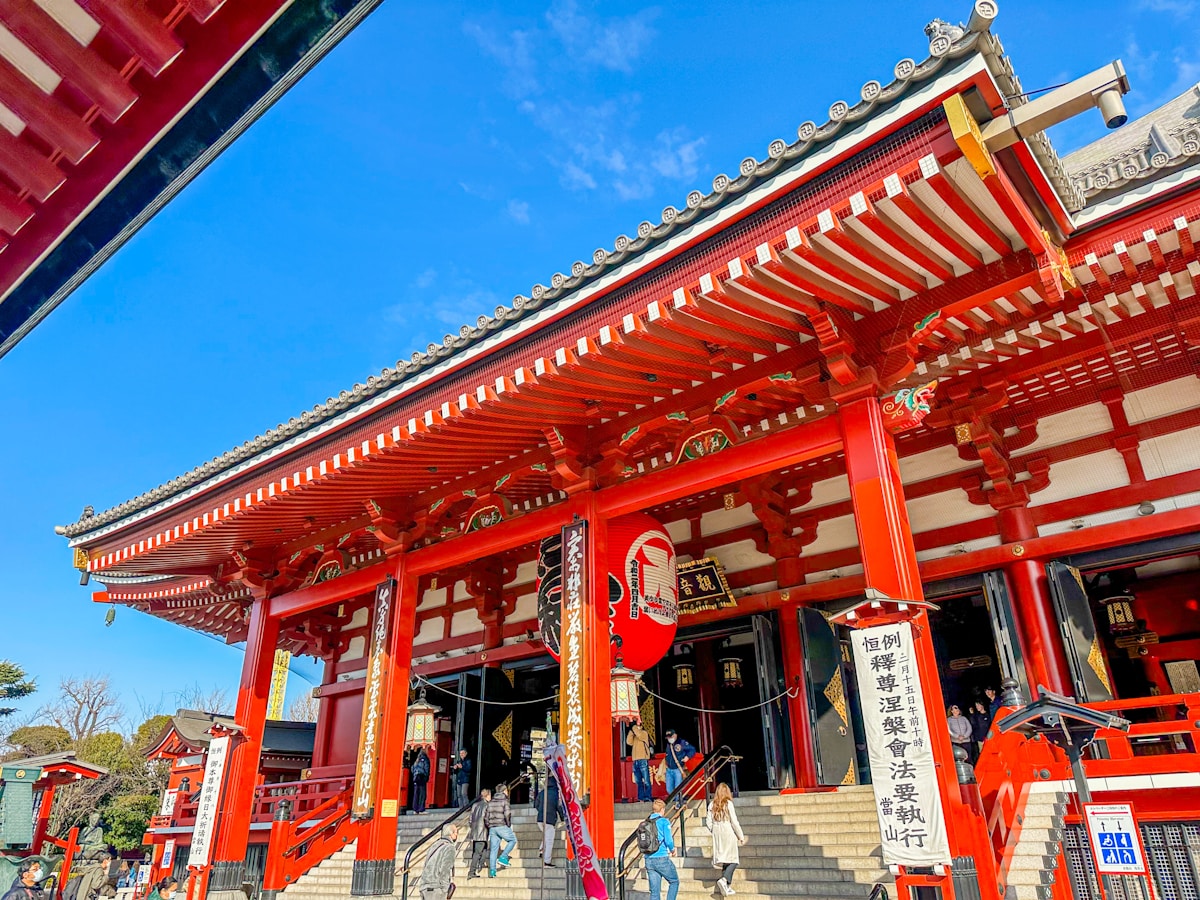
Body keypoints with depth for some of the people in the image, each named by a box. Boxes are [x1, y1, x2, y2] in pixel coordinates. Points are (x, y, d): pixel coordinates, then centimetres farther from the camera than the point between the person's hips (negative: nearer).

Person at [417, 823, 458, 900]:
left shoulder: (435, 845, 17)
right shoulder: (450, 848, -8)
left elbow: (427, 868, 17)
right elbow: (445, 870, -16)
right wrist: (445, 891, -12)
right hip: (436, 888, -8)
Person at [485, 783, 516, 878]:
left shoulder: (490, 802, 12)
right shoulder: (504, 801, -6)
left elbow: (486, 816, 10)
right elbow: (507, 814, -15)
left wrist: (489, 826, 18)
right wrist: (509, 825, -1)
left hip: (492, 828, 6)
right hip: (502, 826, -6)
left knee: (494, 849, 9)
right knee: (513, 840, 14)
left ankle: (492, 871, 6)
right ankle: (503, 857, 2)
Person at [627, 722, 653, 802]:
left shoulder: (644, 733, 2)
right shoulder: (634, 736, 21)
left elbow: (639, 734, -19)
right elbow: (629, 742, 6)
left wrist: (634, 727, -6)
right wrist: (631, 731, 2)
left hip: (643, 760, -7)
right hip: (635, 761, 7)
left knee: (646, 781, -7)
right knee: (638, 781, 8)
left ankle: (647, 798, -7)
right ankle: (641, 798, 11)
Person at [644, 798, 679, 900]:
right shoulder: (664, 821, -7)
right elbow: (668, 840, -13)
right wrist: (672, 849, 6)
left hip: (649, 860, 5)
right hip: (662, 859, -5)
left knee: (654, 891, 9)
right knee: (674, 882, 16)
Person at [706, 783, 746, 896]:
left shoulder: (712, 805, 4)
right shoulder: (728, 803, -10)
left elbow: (709, 822, 5)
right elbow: (734, 822, -9)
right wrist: (741, 836, 0)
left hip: (717, 836, 5)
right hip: (728, 834, -5)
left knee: (724, 860, 12)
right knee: (733, 860, 1)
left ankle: (727, 887, 13)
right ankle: (724, 879, -19)